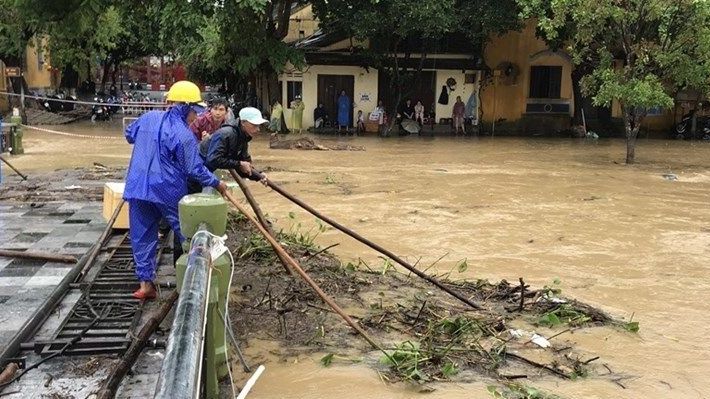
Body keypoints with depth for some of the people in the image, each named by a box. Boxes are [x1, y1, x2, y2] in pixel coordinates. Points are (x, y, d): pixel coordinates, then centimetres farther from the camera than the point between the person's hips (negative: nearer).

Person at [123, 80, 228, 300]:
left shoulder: (148, 117, 4)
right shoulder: (184, 135, -14)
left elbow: (129, 134, 23)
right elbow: (195, 169, -13)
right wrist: (216, 183, -1)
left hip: (138, 187, 5)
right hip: (168, 191, -5)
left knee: (142, 236, 10)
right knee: (185, 232, 12)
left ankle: (146, 283, 10)